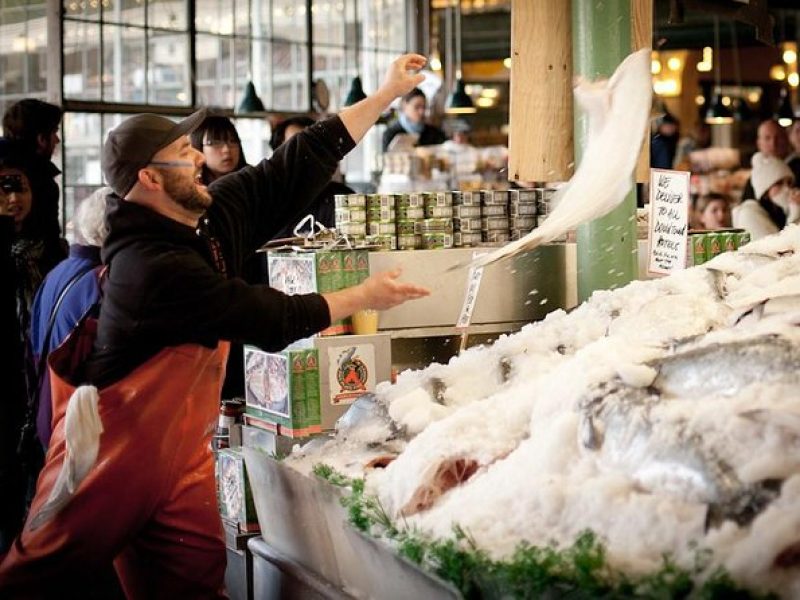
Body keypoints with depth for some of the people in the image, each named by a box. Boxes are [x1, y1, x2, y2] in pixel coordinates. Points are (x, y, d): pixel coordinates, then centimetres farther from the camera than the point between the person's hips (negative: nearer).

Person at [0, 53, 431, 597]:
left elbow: (302, 163, 3)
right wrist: (363, 298, -8)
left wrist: (388, 93, 4)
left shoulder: (219, 215, 0)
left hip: (181, 442, 8)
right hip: (114, 443, -8)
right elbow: (274, 320, -20)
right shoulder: (155, 266, -25)